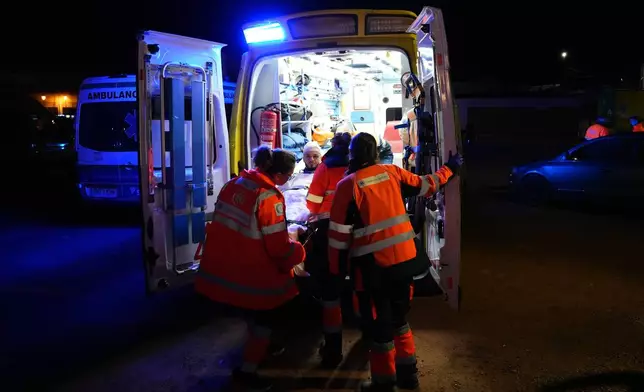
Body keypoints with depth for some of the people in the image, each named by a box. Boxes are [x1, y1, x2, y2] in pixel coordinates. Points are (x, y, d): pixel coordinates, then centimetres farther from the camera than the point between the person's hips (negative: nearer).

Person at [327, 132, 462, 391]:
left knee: (382, 320, 9)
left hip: (375, 262, -4)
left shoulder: (348, 184, -8)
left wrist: (336, 268, 1)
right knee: (399, 315, 21)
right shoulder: (391, 172, 3)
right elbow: (425, 186, 16)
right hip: (404, 255, 4)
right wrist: (450, 168, 34)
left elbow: (339, 231, -8)